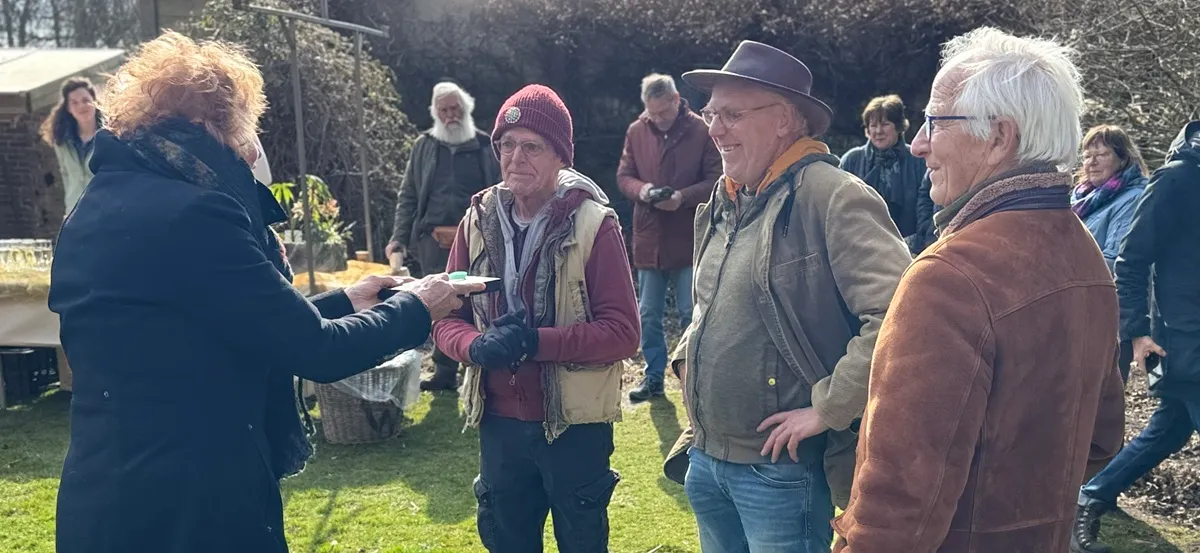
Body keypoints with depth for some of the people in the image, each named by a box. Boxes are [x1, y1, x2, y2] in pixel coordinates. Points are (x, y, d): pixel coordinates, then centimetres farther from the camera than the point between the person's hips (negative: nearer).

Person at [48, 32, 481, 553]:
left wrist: (343, 302, 19)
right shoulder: (189, 213, -21)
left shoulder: (98, 209, 8)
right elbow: (315, 351, -18)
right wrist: (415, 307, -2)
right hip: (187, 508, -9)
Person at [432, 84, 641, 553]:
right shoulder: (478, 221, 0)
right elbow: (447, 319, 2)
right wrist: (477, 346, -20)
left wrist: (535, 341, -26)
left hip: (574, 425, -3)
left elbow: (622, 332, -16)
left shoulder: (594, 224, -13)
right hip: (499, 423, 4)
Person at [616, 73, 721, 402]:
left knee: (691, 313, 4)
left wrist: (684, 196, -22)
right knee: (648, 314, 11)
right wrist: (640, 189, -14)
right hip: (648, 238, 4)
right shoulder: (637, 131, 3)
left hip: (688, 239, -4)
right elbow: (623, 176, 8)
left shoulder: (701, 131, -7)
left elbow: (716, 180, -7)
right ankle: (654, 377, 24)